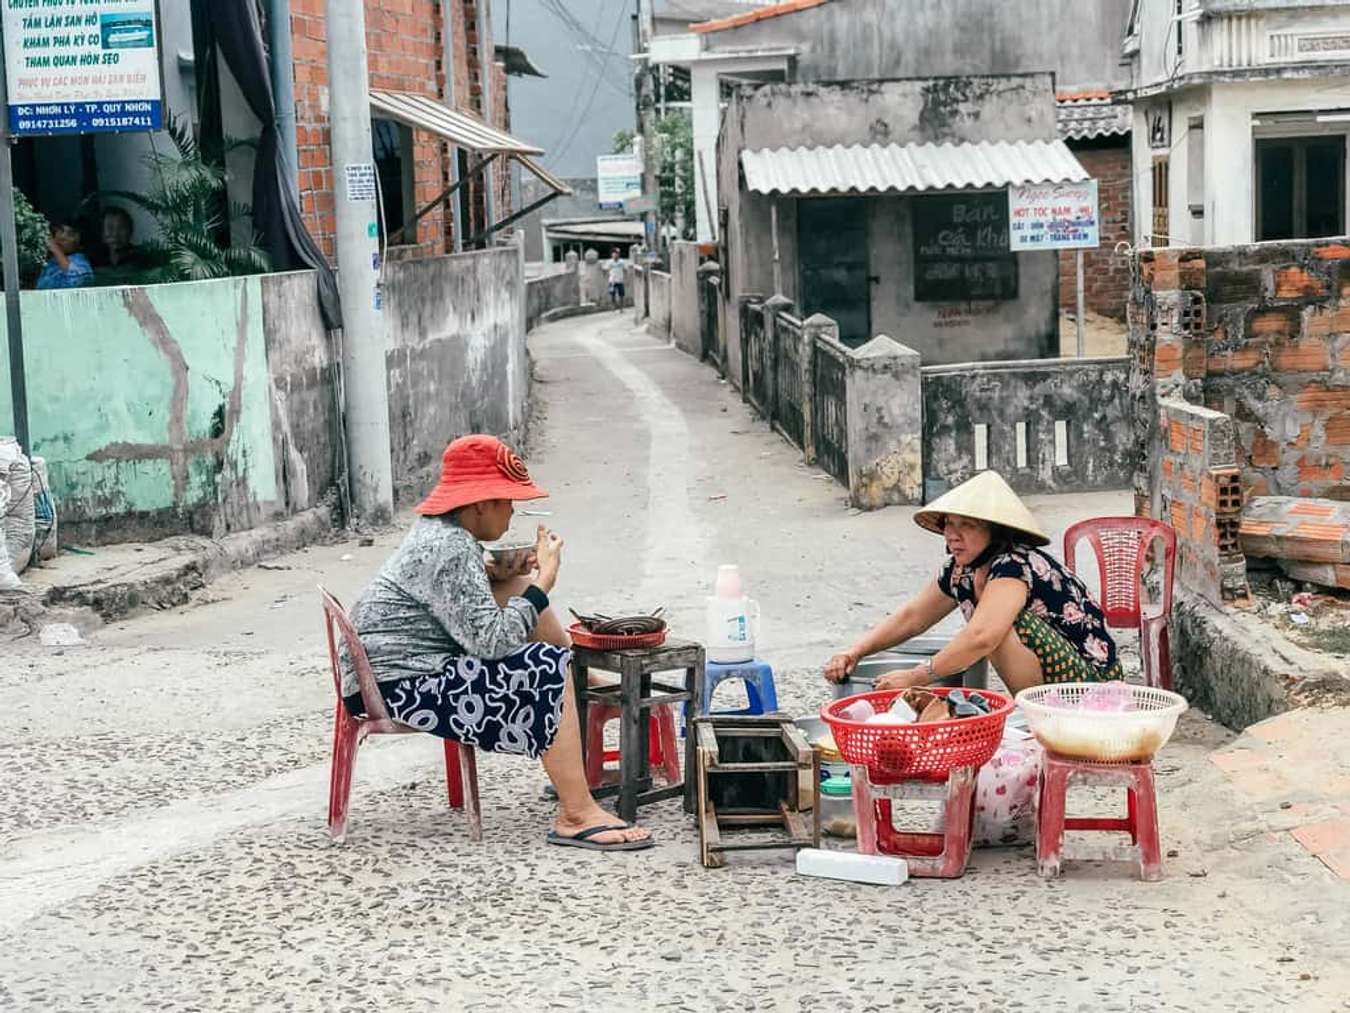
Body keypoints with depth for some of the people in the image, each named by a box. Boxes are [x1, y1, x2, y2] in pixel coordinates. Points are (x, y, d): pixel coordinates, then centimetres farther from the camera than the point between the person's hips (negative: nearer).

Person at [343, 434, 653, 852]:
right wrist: (545, 580, -19)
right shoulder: (450, 551, -22)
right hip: (399, 688, -11)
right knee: (547, 669, -20)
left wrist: (499, 573, 10)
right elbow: (489, 640, -27)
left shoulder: (437, 530, 10)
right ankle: (576, 816, -22)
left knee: (520, 584, 11)